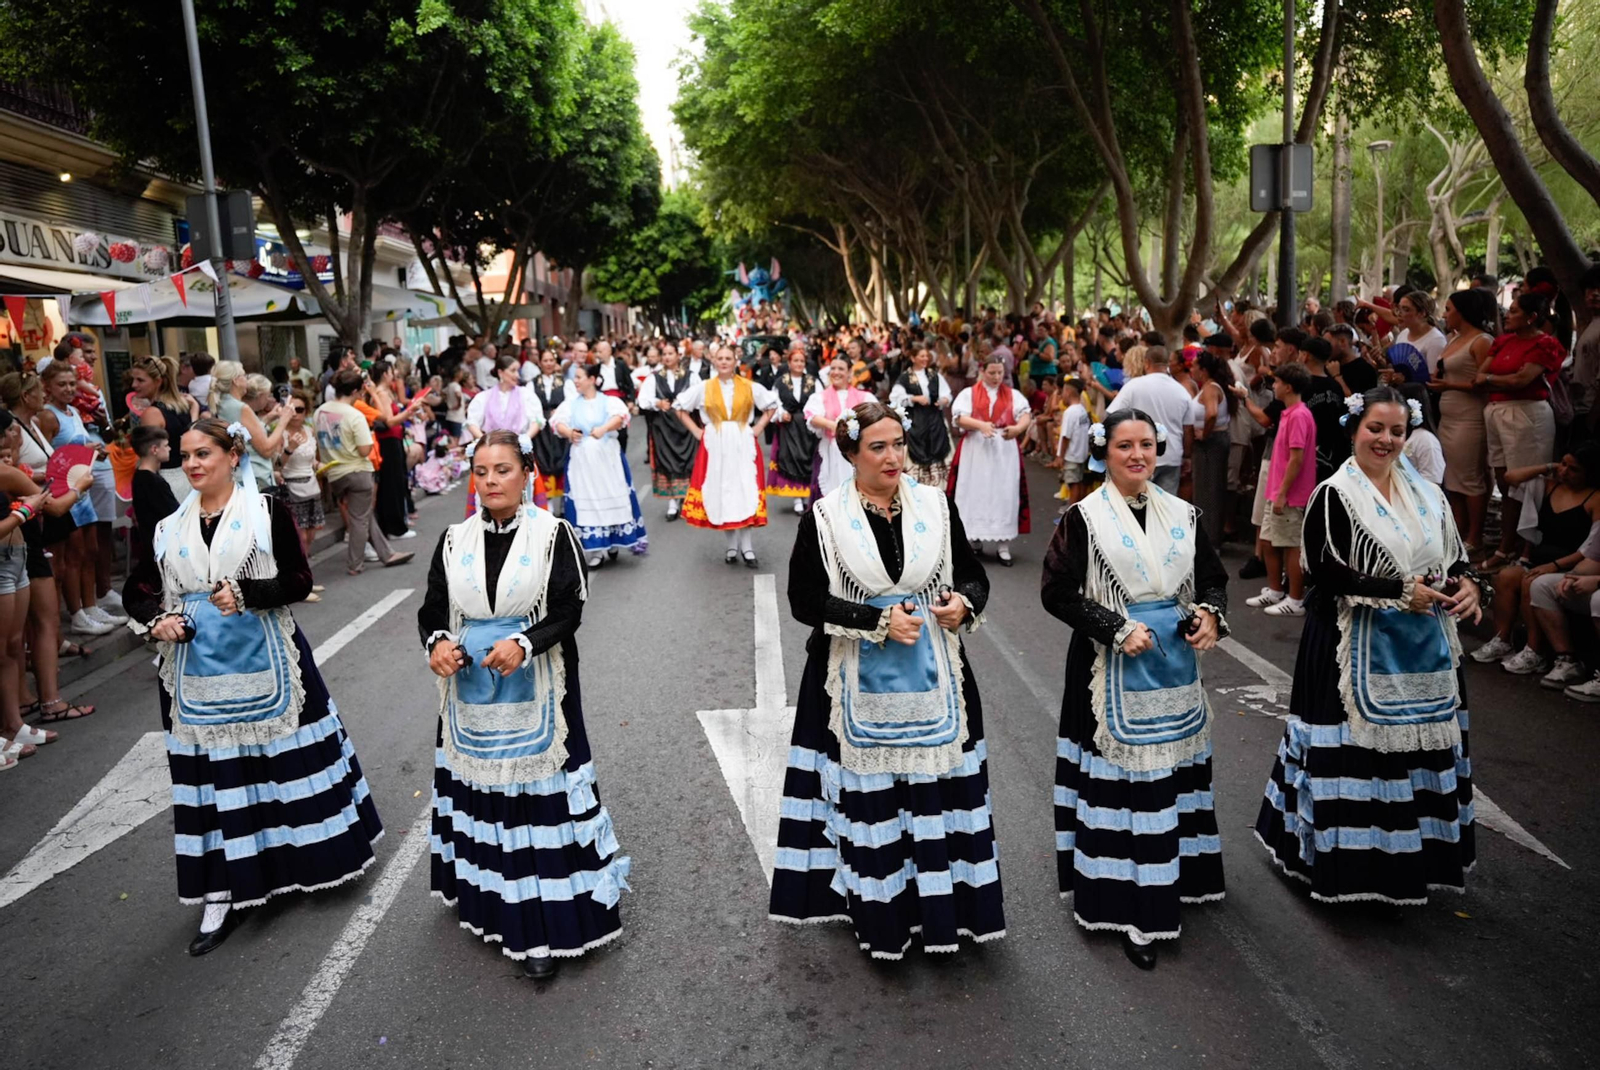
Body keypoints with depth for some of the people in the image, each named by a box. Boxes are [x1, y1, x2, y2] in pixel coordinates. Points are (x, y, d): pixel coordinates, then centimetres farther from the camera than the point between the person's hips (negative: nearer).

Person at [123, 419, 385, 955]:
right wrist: (157, 620, -8)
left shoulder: (266, 512, -3)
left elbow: (299, 580, -7)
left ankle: (311, 859, 27)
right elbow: (138, 591, 12)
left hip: (264, 665, -3)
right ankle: (223, 897, 15)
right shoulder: (170, 528, 8)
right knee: (213, 776, 7)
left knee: (287, 762, 6)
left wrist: (246, 595, -22)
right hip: (198, 673, 3)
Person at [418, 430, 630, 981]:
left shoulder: (553, 534, -6)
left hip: (535, 694, -3)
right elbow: (433, 609, 6)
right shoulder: (455, 540, 4)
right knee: (479, 796, 13)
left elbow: (568, 611, -10)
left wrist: (524, 644, -25)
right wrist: (437, 642, -15)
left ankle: (543, 926, 10)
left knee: (538, 800, -1)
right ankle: (488, 900, 33)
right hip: (470, 694, 4)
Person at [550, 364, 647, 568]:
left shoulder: (609, 400, 1)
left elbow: (620, 416, -19)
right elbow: (558, 421, -5)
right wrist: (568, 432, -28)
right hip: (581, 460, 2)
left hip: (607, 459, -2)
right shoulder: (571, 402, 8)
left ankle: (613, 544, 16)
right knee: (586, 502, 0)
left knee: (613, 499, 1)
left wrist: (604, 429, -39)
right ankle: (597, 550, 5)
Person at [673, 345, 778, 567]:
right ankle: (733, 545, 11)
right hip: (715, 446, 1)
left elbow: (771, 405, 15)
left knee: (745, 492, -6)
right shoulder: (702, 388, 2)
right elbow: (680, 407, 10)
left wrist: (759, 427, 4)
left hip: (743, 445, -1)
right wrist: (696, 431, 2)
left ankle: (745, 546, -2)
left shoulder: (750, 387, 2)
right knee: (720, 492, 2)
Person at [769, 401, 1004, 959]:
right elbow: (805, 600, -8)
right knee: (868, 799, 6)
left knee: (937, 793, 7)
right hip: (859, 683, -2)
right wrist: (879, 620, -17)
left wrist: (964, 602, -13)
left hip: (931, 680, 2)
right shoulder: (824, 519, -6)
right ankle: (878, 912, 24)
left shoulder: (937, 507, 1)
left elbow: (974, 575, 10)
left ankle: (939, 908, 25)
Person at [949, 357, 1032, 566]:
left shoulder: (1013, 395, 10)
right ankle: (973, 540, 14)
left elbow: (1026, 415, -6)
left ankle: (1003, 545, 0)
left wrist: (1018, 428, -29)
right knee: (974, 494, 2)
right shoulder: (968, 393, 6)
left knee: (1004, 495, -3)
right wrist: (980, 425, -27)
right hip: (975, 451, -1)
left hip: (1005, 451, 1)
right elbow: (960, 417, -8)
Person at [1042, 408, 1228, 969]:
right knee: (1118, 781, -1)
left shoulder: (1182, 514, 6)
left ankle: (1171, 877, 36)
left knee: (1171, 772, 16)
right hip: (1112, 671, -5)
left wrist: (1210, 614, -7)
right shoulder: (1084, 518, -8)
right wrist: (1118, 630, -18)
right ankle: (1124, 906, 10)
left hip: (1175, 669, 5)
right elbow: (1058, 592, -11)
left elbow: (1213, 576, 14)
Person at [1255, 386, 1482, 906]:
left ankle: (1409, 858, 28)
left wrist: (1466, 584, -8)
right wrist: (1401, 593, -19)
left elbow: (1455, 557, 14)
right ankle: (1349, 864, 14)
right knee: (1356, 750, -1)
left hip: (1424, 649, 6)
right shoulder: (1334, 496, -9)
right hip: (1358, 646, -6)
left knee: (1417, 747, 12)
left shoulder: (1426, 494, 10)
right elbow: (1329, 572, -17)